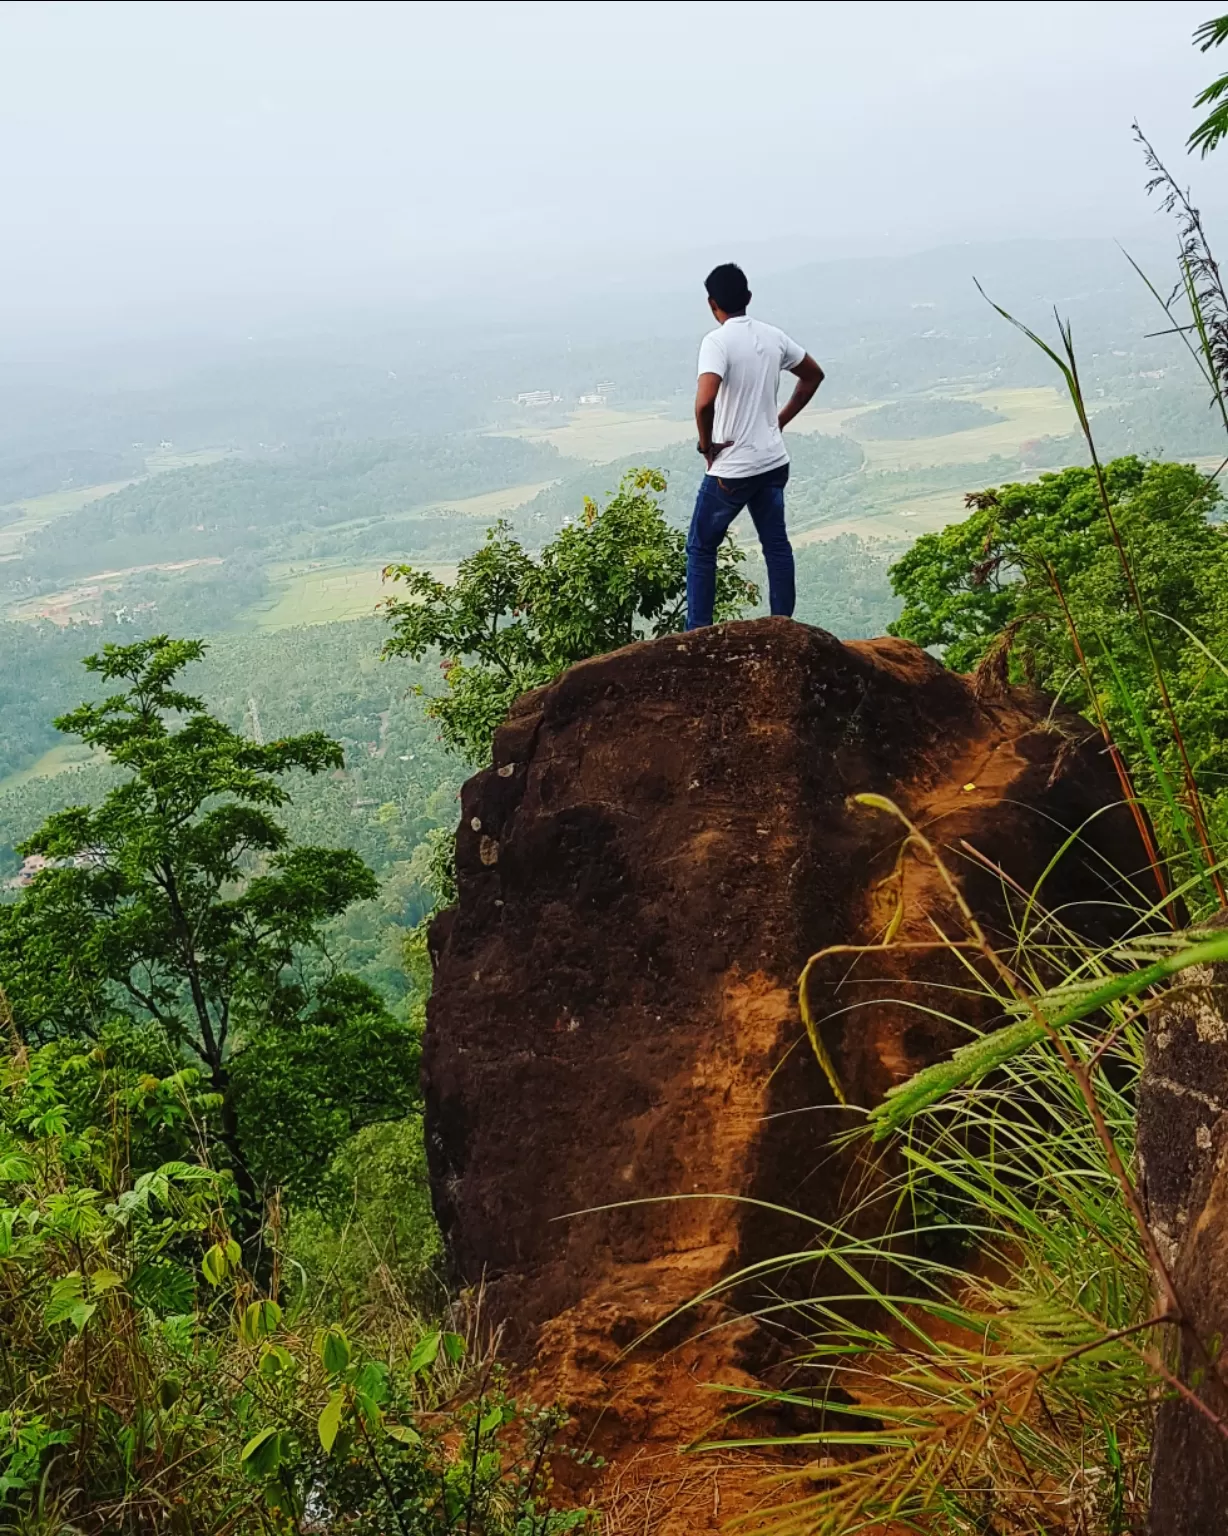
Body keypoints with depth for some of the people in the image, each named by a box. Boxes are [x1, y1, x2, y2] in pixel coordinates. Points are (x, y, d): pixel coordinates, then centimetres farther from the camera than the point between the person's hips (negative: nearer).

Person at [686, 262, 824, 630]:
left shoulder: (717, 341, -17)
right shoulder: (773, 336, 5)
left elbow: (704, 402, -31)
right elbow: (813, 375, 20)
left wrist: (706, 445, -15)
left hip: (731, 468, -6)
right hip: (773, 462, 6)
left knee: (701, 547, 7)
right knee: (776, 544, 15)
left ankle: (698, 634, 7)